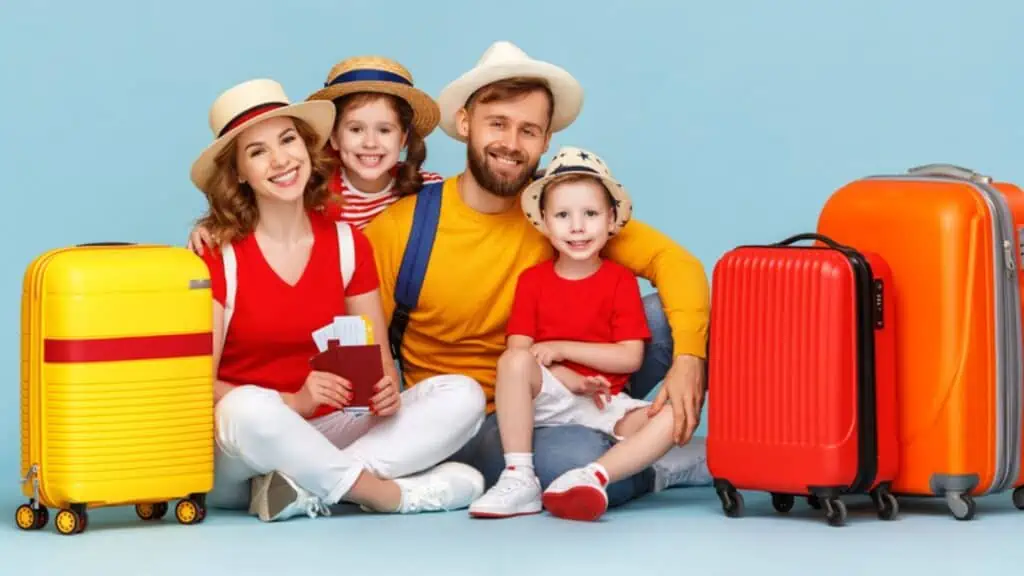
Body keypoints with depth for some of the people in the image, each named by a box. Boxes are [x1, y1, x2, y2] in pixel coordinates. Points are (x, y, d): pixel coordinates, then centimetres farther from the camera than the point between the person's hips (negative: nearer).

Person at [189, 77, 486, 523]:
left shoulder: (348, 244, 6)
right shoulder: (216, 255, -7)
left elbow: (379, 359, 8)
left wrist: (387, 392, -17)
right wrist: (293, 402, -26)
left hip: (322, 434, 5)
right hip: (235, 455, -5)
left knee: (462, 395, -15)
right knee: (249, 409, -40)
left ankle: (310, 487, -27)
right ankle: (395, 494, -24)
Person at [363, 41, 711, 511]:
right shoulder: (397, 229, -15)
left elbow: (675, 262, -15)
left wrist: (688, 360, -32)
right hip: (474, 425, -3)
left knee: (670, 312, -18)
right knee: (575, 459, -35)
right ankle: (685, 463, -5)